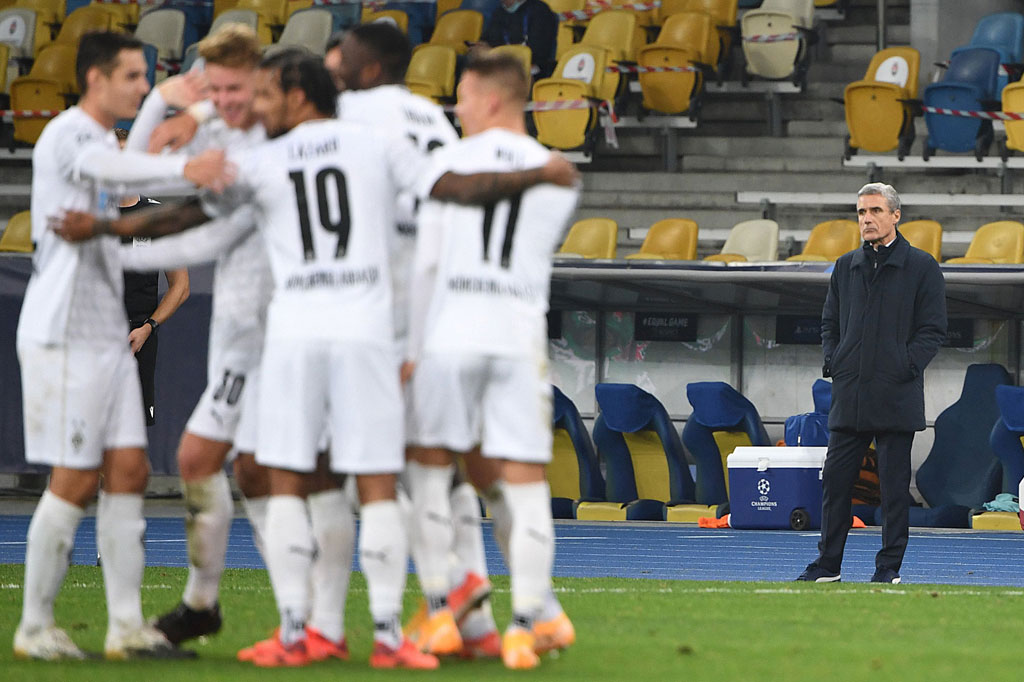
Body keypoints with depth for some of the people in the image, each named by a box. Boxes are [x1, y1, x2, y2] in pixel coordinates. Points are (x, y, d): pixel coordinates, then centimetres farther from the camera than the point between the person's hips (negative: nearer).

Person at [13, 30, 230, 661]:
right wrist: (185, 169, -50)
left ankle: (126, 626, 3)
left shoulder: (105, 141, 18)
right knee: (75, 481, -6)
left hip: (108, 335, 9)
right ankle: (35, 627, 3)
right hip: (63, 335, -9)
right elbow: (110, 167, -34)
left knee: (128, 470, 3)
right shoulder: (66, 136, -13)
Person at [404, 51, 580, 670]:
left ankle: (440, 611, 8)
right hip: (522, 336, 2)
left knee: (432, 465, 12)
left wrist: (411, 347, 6)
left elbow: (426, 261, 0)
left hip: (450, 336, -2)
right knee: (524, 480, 1)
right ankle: (527, 623, -3)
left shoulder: (449, 161, 2)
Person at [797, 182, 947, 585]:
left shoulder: (921, 268, 0)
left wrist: (904, 367, -12)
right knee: (835, 480, 4)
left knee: (894, 485, 0)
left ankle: (889, 566, 7)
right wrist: (833, 363, 4)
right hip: (850, 397, 4)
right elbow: (829, 323, 20)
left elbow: (933, 331, -2)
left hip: (896, 397, -4)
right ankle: (828, 564, 12)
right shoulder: (845, 268, 13)